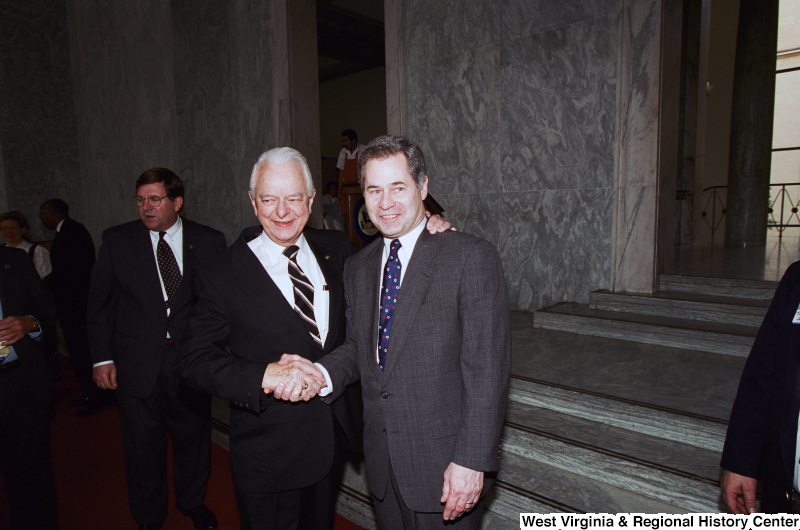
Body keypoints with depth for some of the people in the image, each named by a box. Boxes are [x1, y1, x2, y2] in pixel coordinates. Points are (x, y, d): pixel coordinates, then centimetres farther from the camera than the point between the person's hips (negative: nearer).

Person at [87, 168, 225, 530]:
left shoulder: (209, 242, -3)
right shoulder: (116, 241, 0)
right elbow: (99, 303, 4)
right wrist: (102, 357, 0)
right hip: (136, 365, 1)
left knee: (193, 439, 16)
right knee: (143, 446, 14)